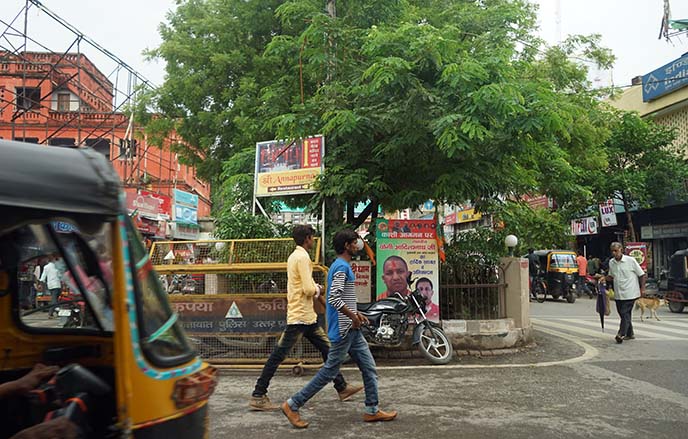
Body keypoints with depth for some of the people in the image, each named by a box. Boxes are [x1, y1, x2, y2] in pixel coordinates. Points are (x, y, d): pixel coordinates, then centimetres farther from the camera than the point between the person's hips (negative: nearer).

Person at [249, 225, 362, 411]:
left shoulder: (295, 256, 15)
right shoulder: (302, 258, -16)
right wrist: (319, 289, -2)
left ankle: (342, 388, 23)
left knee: (327, 349, 15)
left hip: (307, 316, 11)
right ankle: (258, 396, 0)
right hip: (300, 317, -11)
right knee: (278, 356, -5)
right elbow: (309, 289, -22)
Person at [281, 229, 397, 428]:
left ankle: (372, 410, 19)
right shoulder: (342, 267, -16)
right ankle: (292, 405, 6)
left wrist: (355, 315, 18)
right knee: (329, 371, -3)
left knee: (369, 367, 11)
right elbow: (334, 299, -26)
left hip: (351, 329, 10)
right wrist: (353, 317, -17)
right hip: (343, 329, -10)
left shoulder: (341, 266, 15)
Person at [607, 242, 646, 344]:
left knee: (625, 313, -11)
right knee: (622, 313, 11)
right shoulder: (611, 262, 6)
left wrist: (642, 288, -6)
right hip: (618, 294, 6)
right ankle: (630, 334, 24)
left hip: (630, 293, -6)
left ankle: (621, 334, -11)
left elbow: (642, 275, -2)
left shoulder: (631, 260, -9)